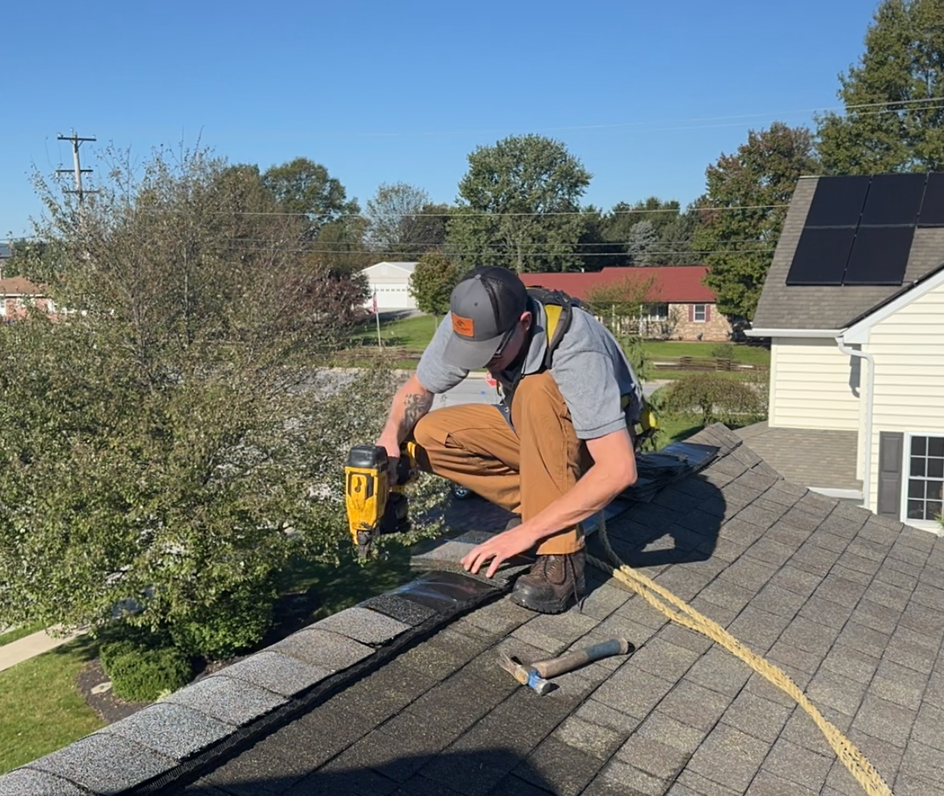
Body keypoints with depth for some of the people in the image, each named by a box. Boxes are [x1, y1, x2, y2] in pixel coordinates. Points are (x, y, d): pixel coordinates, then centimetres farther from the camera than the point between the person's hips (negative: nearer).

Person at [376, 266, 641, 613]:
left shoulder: (576, 350, -36)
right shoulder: (467, 325, -20)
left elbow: (619, 470, -40)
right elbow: (416, 389, -4)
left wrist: (529, 531, -38)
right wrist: (391, 435, -27)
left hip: (594, 444, -5)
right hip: (536, 432, 6)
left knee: (537, 392, -36)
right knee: (428, 435, -15)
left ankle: (560, 555, -30)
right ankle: (543, 503, -4)